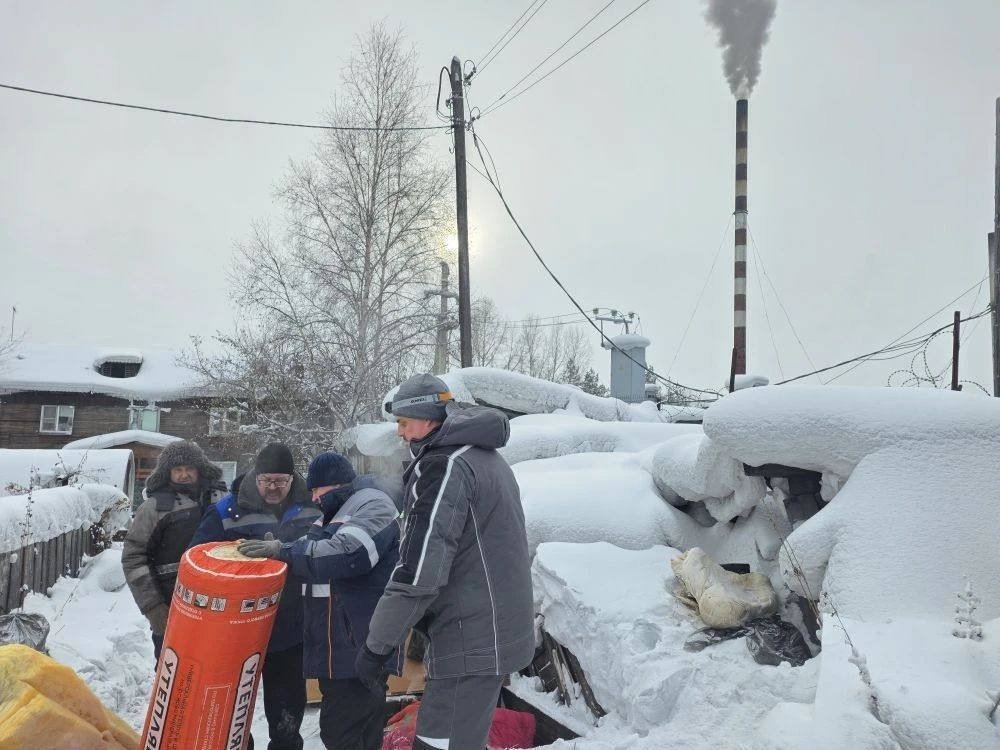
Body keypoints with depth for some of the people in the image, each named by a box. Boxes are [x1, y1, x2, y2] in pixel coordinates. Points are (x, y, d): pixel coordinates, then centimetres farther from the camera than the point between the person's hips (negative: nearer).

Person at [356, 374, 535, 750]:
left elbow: (418, 571, -22)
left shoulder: (444, 467, -17)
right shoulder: (487, 457, 14)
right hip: (498, 634, 10)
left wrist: (376, 646, -13)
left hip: (470, 645, -10)